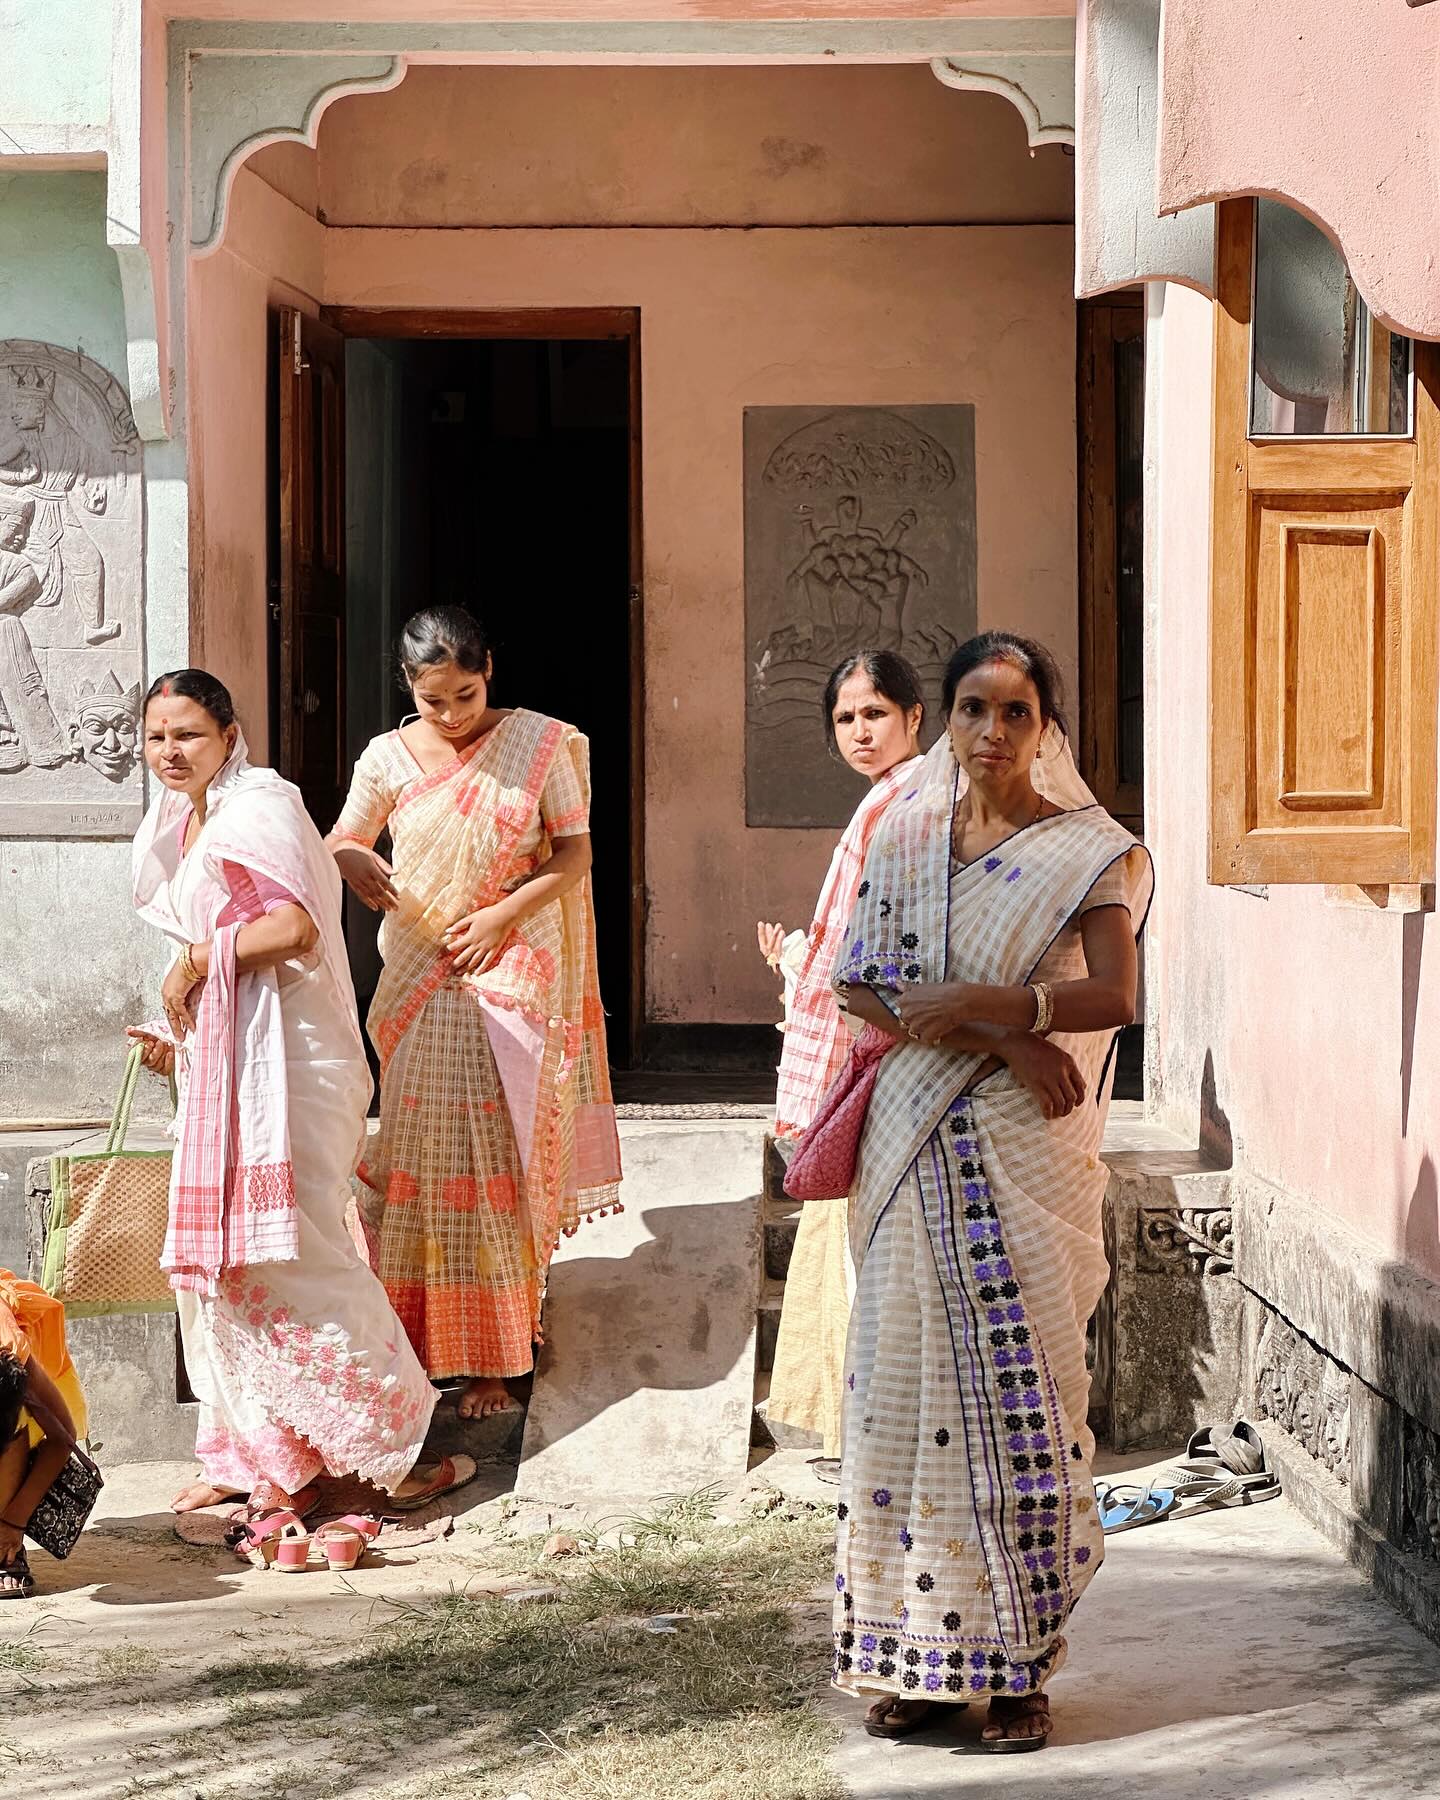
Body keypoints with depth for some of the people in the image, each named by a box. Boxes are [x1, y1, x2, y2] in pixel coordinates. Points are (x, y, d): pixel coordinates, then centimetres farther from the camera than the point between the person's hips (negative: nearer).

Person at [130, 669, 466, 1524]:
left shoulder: (259, 807, -10)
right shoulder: (180, 826, 19)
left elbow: (294, 928, -22)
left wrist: (197, 962, -13)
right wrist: (173, 1028, 13)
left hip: (285, 1057, -9)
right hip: (218, 1061, 10)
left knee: (292, 1247, -11)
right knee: (217, 1256, 7)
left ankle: (392, 1446, -3)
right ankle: (257, 1457, 14)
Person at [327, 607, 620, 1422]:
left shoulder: (541, 744, -1)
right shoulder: (388, 759, 2)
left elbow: (575, 853, 0)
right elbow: (340, 841, 7)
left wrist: (502, 913, -13)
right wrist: (351, 863, -17)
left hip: (514, 971, -1)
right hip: (420, 980, 1)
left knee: (499, 1155, -2)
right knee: (426, 1152, 0)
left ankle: (494, 1355, 4)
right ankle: (431, 1340, 10)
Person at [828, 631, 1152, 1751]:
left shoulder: (1090, 852, 1)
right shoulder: (903, 840, 10)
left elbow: (1115, 998, -11)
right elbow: (860, 986, -2)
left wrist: (972, 1001, -18)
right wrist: (1001, 1040, -14)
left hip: (1030, 1155, -3)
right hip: (919, 1150, 3)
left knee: (1025, 1389, -3)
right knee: (909, 1380, 2)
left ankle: (1021, 1660, 6)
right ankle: (919, 1653, 11)